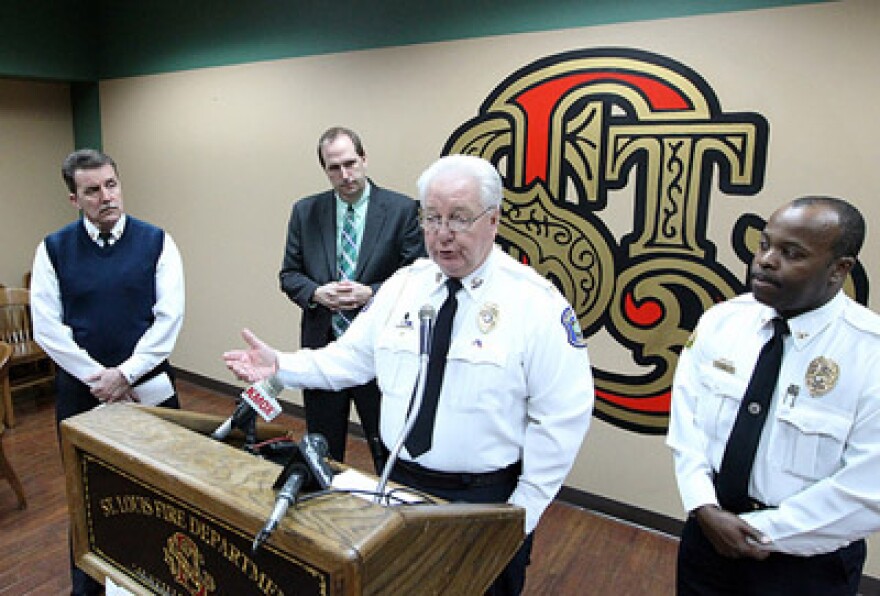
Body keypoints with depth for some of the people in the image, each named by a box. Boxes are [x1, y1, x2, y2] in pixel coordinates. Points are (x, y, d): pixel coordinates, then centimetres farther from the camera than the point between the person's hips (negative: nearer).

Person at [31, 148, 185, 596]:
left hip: (148, 384, -1)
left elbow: (169, 317, -9)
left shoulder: (156, 241, -4)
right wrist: (98, 378, -10)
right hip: (80, 387, 1)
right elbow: (47, 327, -4)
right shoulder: (53, 249, 0)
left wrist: (126, 373, -14)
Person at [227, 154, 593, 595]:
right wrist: (279, 365, -11)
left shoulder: (537, 302, -16)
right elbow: (352, 357, 3)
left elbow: (563, 415, -14)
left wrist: (524, 509, -13)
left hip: (486, 498, -4)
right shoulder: (402, 284, 0)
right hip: (400, 482, 4)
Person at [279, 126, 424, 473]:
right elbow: (289, 274, 8)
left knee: (389, 454, 11)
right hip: (322, 346, 3)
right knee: (322, 453, 19)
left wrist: (371, 294, -20)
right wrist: (316, 293, -13)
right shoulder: (305, 211, 6)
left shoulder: (403, 210, -5)